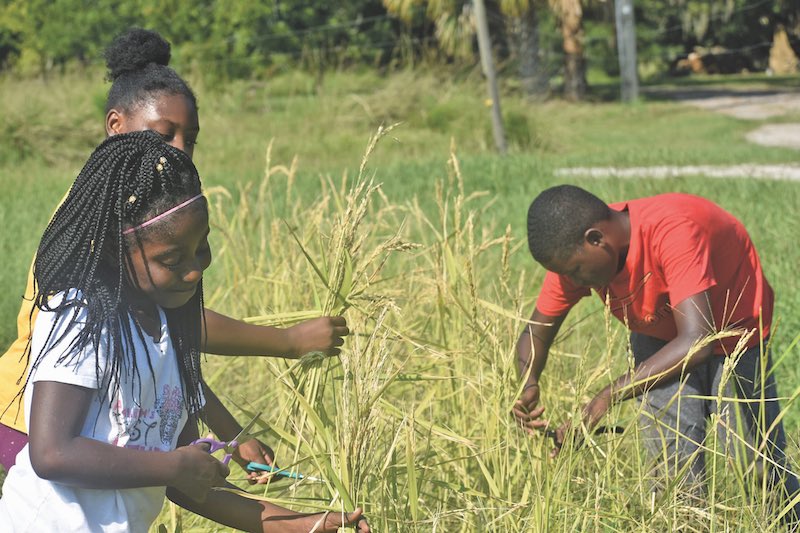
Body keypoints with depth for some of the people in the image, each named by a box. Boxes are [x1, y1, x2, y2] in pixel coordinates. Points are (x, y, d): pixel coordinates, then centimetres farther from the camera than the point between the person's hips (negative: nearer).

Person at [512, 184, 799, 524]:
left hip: (736, 335, -4)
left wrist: (606, 398, -51)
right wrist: (529, 387, -32)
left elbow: (696, 341, -47)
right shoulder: (573, 252, -21)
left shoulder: (673, 230, -40)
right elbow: (536, 334, -9)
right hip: (660, 337, 4)